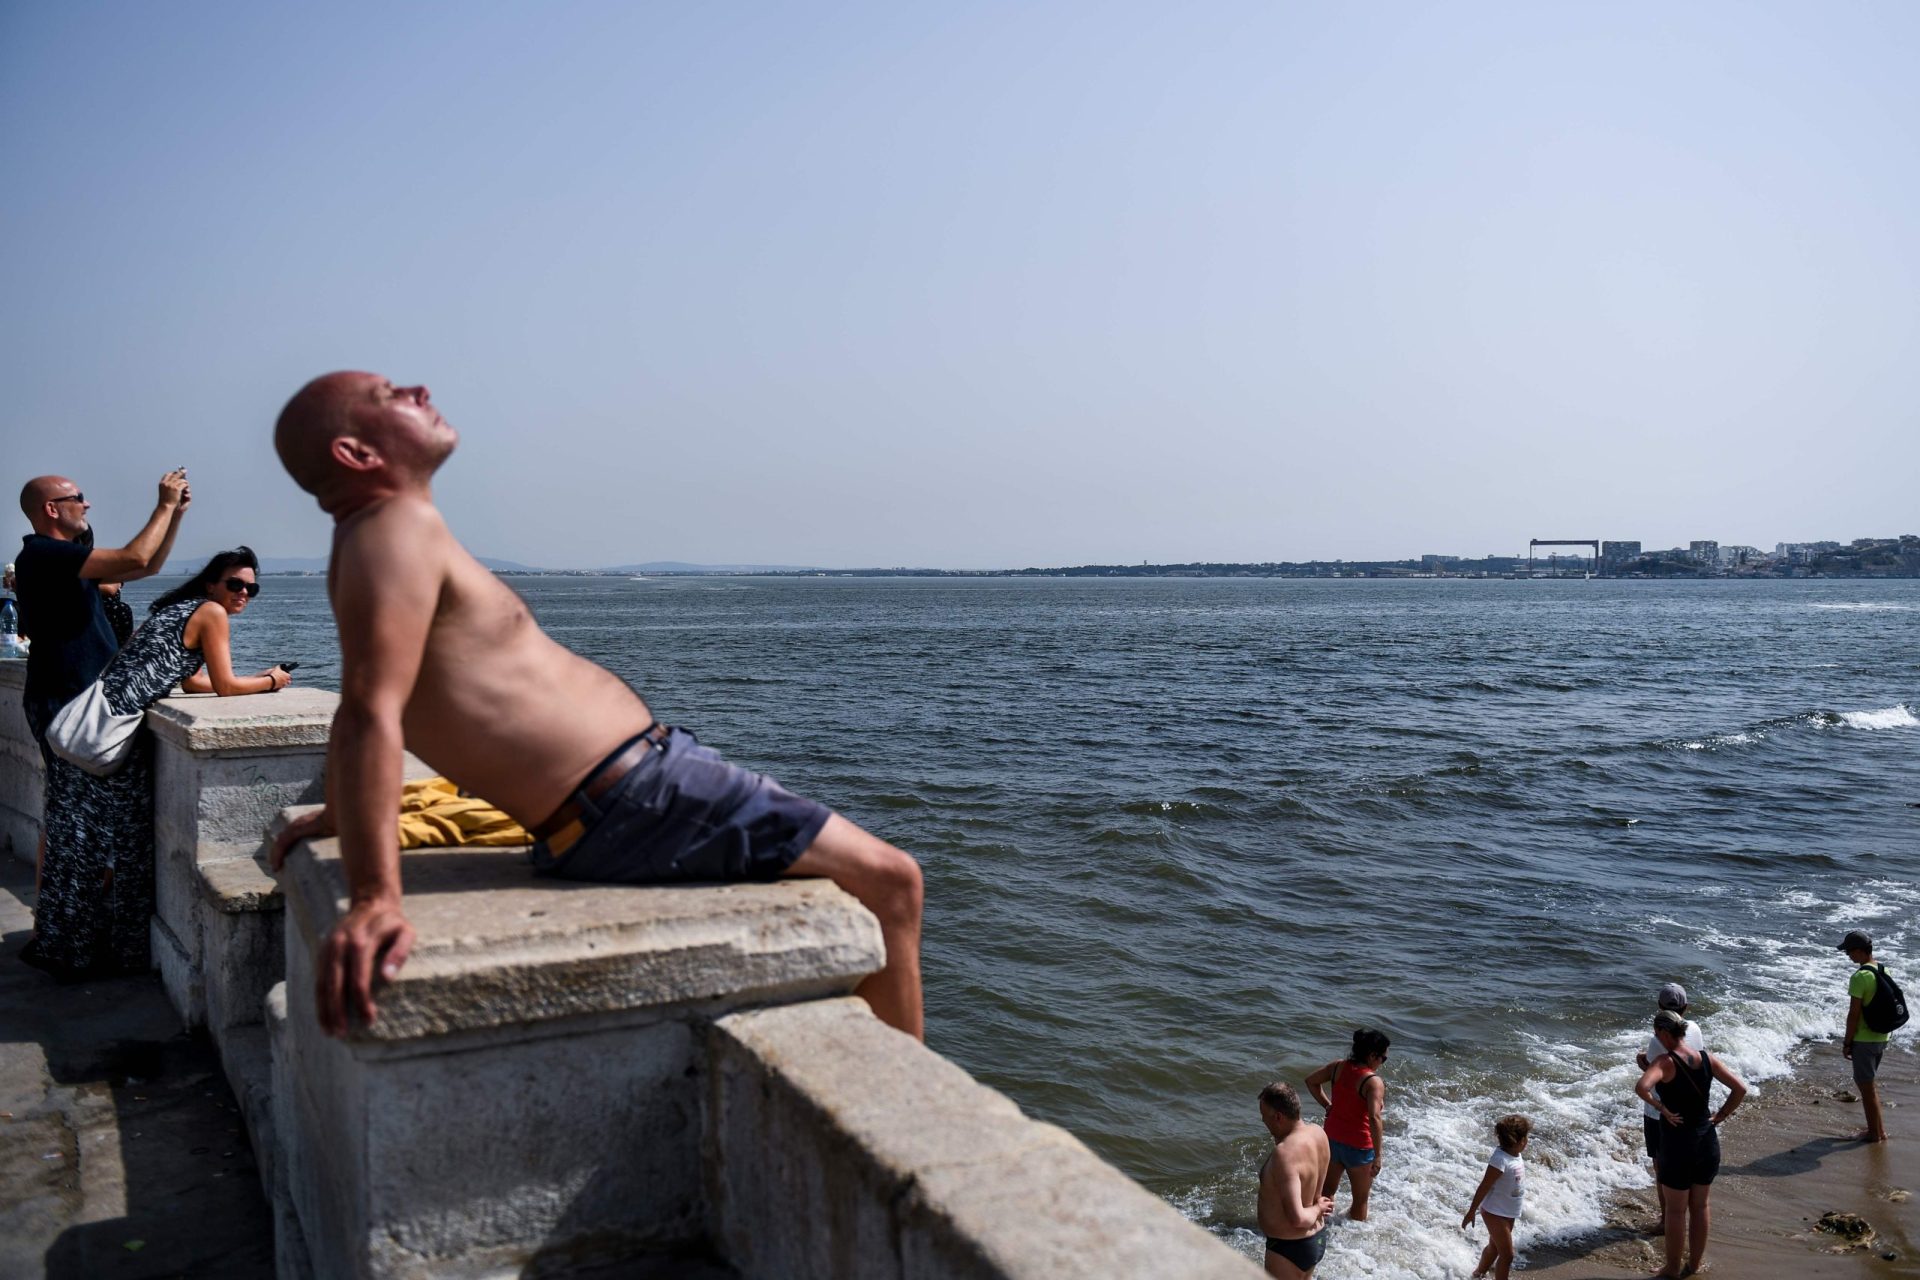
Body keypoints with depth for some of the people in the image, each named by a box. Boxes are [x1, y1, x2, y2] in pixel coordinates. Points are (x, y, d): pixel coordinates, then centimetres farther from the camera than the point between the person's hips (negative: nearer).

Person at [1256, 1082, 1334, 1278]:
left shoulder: (1285, 1154, -33)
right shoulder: (1318, 1132, -7)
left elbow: (1296, 1218, -34)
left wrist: (1316, 1210, -16)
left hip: (1289, 1248, -9)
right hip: (1317, 1237, 9)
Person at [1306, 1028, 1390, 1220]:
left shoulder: (1338, 1067, -3)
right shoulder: (1374, 1082, -22)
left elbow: (1311, 1081, 8)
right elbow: (1374, 1119, -31)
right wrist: (1377, 1156, -27)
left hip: (1332, 1139, 6)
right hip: (1358, 1147, -6)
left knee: (1327, 1189, 23)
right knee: (1361, 1199, 17)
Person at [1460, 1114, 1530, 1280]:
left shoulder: (1515, 1154, -4)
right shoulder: (1500, 1159, -31)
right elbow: (1483, 1187, -25)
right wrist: (1471, 1212, -19)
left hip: (1508, 1213, 9)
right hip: (1495, 1213, -9)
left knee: (1495, 1246, 25)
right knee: (1507, 1254, -3)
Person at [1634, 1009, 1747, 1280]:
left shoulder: (1665, 1061, -18)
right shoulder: (1707, 1058, -1)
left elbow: (1642, 1087, -35)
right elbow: (1740, 1088, -2)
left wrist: (1662, 1108, -18)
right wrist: (1720, 1117, 4)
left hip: (1677, 1141, -6)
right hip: (1707, 1139, 6)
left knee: (1676, 1210, 9)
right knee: (1700, 1206, 20)